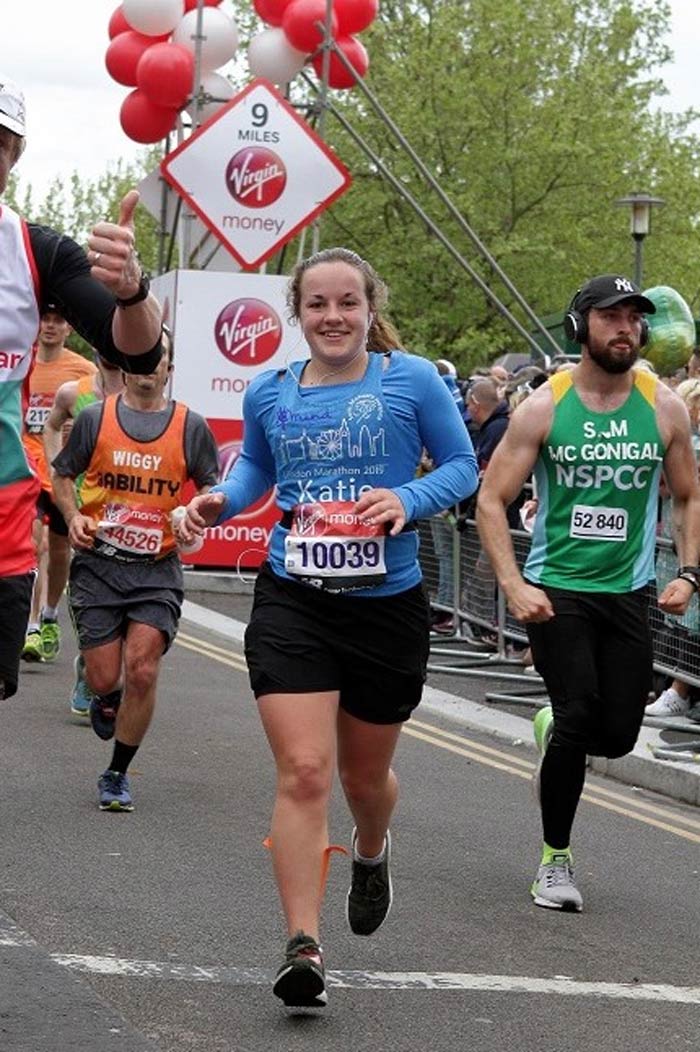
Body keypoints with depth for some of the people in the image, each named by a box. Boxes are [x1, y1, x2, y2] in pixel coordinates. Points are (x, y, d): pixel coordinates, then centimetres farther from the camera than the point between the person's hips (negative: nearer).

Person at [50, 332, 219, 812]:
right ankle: (106, 701, 39)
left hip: (157, 569, 0)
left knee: (142, 673, -11)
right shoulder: (95, 418, 3)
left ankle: (117, 775, 6)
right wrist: (73, 517, -5)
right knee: (104, 678, -1)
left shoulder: (191, 426, 3)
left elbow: (213, 493, 11)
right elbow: (63, 476, 13)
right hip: (98, 562, 0)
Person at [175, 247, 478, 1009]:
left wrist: (409, 499, -19)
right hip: (291, 604, 1)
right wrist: (220, 501, 0)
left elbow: (461, 465, 1)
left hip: (387, 606, 0)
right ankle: (303, 949, -13)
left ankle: (371, 853, 54)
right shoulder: (269, 394, 4)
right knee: (303, 773, -14)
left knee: (364, 775, 18)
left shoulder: (411, 380, -5)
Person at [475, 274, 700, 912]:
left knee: (619, 734, -1)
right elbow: (492, 501, -3)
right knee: (579, 719, -12)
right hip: (556, 588, -3)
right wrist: (514, 585, -14)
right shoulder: (544, 408, -5)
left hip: (628, 592, 3)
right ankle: (556, 861, 6)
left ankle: (554, 730, 37)